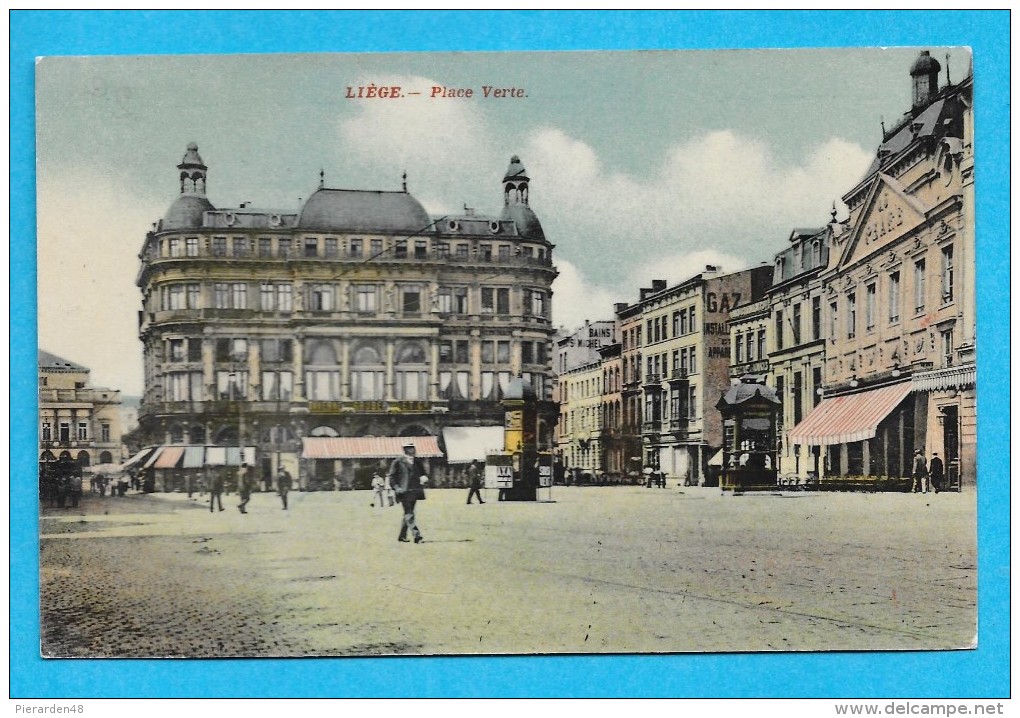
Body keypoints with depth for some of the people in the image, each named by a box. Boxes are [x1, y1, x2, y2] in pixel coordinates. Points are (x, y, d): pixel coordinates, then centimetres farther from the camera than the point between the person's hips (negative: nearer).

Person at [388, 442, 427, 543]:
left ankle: (402, 536, 22)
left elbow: (422, 473, 23)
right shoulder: (398, 462, -1)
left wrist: (424, 478, -2)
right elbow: (391, 476, -2)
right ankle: (417, 536, -20)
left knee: (408, 514, 12)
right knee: (409, 514, -13)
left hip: (414, 492, 6)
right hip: (404, 492, -6)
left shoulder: (416, 462, 14)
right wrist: (396, 488, -13)